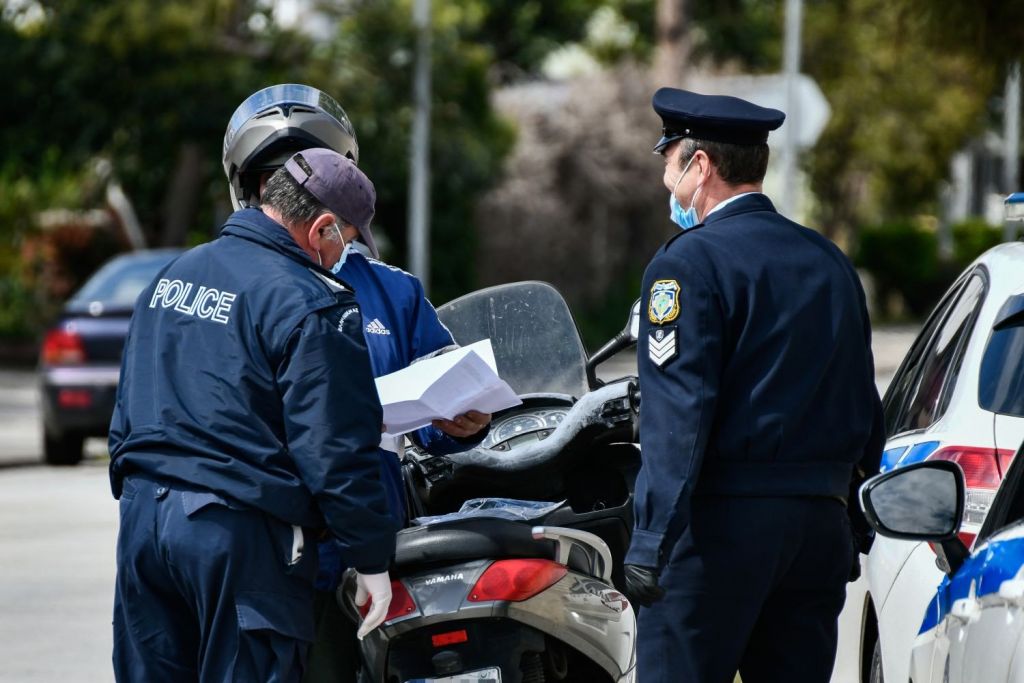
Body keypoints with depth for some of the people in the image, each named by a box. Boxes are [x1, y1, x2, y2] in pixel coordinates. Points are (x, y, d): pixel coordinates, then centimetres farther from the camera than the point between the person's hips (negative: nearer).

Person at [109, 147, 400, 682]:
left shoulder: (173, 275, 14)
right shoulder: (312, 305, -11)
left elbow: (127, 411, 21)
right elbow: (337, 451, -14)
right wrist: (372, 559, -7)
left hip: (142, 511, 7)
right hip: (241, 536, -7)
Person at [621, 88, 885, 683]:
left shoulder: (689, 262, -8)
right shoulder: (829, 261, 16)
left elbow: (677, 414, -16)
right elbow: (866, 411, 17)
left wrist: (653, 538, -18)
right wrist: (849, 512, 22)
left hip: (723, 521, -7)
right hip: (822, 518, 7)